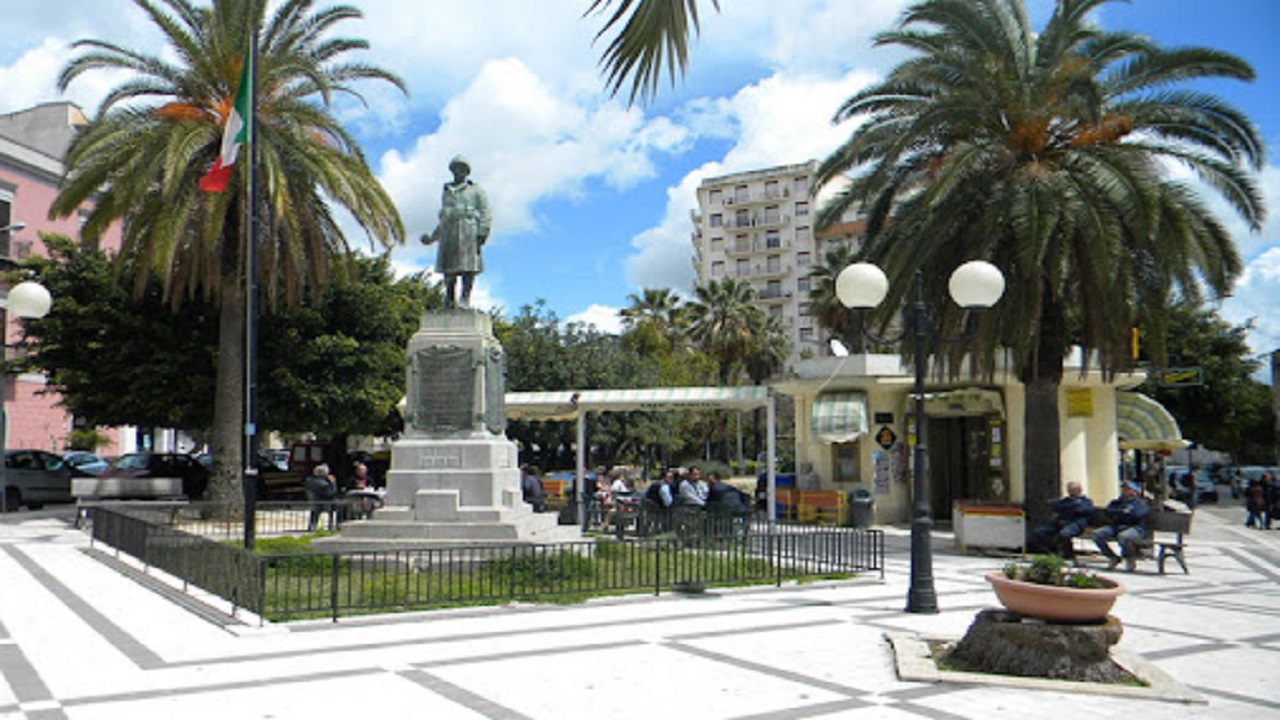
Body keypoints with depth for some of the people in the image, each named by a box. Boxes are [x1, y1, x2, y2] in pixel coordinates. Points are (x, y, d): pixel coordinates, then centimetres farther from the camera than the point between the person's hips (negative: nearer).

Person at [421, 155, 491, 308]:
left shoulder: (476, 190, 10)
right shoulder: (446, 192, 24)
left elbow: (486, 214, 2)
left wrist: (482, 234, -11)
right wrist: (433, 237, 23)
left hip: (469, 232, -4)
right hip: (449, 233, 5)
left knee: (468, 266, -12)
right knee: (448, 269, -3)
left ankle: (465, 299, -15)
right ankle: (449, 300, -2)